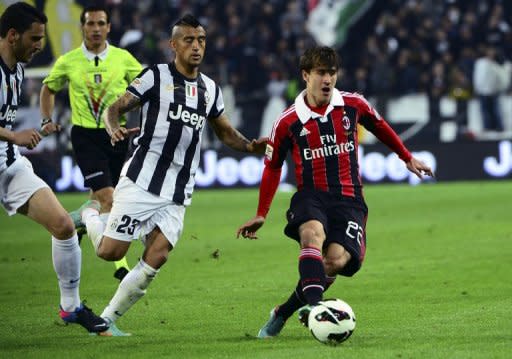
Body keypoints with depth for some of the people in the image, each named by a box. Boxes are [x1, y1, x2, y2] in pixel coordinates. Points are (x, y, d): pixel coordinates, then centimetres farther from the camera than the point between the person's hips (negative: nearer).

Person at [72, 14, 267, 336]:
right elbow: (115, 108, -4)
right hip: (141, 182, -4)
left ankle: (108, 319, 2)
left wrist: (251, 146, 4)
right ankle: (89, 215, 28)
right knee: (110, 252, -6)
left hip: (178, 195, 4)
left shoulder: (210, 89, 13)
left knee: (156, 258, -10)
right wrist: (115, 130, -27)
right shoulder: (156, 77, -3)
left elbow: (226, 133, 24)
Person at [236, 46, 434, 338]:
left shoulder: (354, 105, 2)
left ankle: (284, 312, -3)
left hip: (349, 199, 1)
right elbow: (273, 167, 12)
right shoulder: (289, 122, -1)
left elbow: (380, 127, 24)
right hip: (311, 196, -1)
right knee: (313, 234, -37)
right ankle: (313, 303, -54)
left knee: (336, 260, -22)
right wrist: (261, 215, 12)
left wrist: (408, 158, 32)